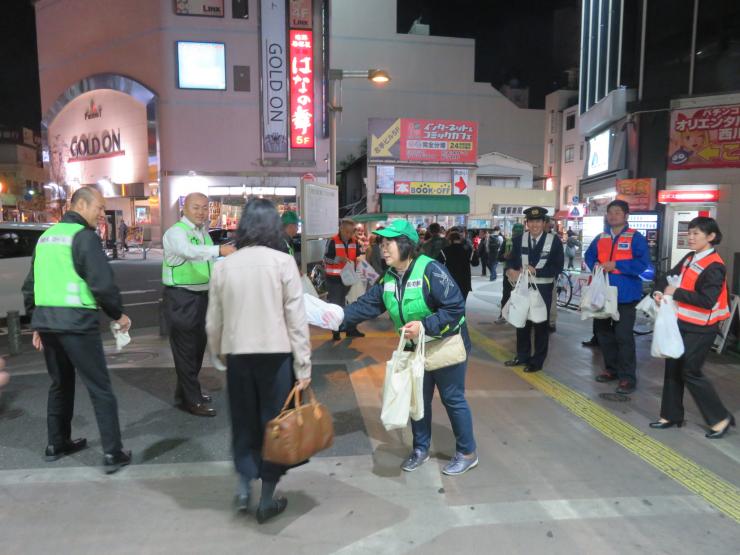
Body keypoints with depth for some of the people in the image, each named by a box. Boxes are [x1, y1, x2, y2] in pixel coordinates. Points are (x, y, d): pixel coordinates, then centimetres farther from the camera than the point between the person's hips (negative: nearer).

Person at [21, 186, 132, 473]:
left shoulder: (46, 236, 15)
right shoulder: (84, 236, -10)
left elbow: (30, 285, 18)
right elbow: (103, 283, -17)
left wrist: (37, 323, 23)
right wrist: (118, 314, -3)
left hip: (45, 321, 8)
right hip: (76, 322, -8)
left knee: (60, 384, 21)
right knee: (100, 389, -1)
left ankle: (57, 444, 31)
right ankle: (113, 453, 1)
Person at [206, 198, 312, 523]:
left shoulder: (224, 265, 2)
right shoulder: (283, 262, -7)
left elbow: (213, 320, 7)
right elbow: (296, 318, -9)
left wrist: (219, 353, 22)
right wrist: (303, 365, -5)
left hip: (238, 354, 3)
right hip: (276, 354, -2)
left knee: (243, 420, 20)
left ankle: (243, 486, 21)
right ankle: (267, 500, 20)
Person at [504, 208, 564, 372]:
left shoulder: (554, 241, -9)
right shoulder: (519, 239, 2)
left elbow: (557, 267, -13)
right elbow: (512, 260, -2)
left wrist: (536, 271, -23)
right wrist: (510, 270, -24)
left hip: (543, 289, -4)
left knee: (541, 324, 7)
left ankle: (537, 361, 18)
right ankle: (522, 356, 30)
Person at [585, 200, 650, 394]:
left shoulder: (635, 238, -6)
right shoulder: (600, 238, 12)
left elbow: (643, 263, -15)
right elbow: (589, 256, 20)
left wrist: (616, 265, -21)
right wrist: (595, 265, -2)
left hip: (625, 295, -6)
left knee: (623, 336, -5)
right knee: (603, 331, 14)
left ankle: (627, 377, 5)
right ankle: (611, 369, 30)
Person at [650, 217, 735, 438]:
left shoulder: (714, 266, -17)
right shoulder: (690, 258, 7)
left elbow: (707, 300, -24)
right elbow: (670, 277, 15)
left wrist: (676, 293, -18)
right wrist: (660, 292, -5)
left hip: (700, 329, -8)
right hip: (681, 323, 8)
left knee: (690, 372, -2)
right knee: (673, 368, 11)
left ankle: (721, 418, 15)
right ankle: (671, 415, 23)